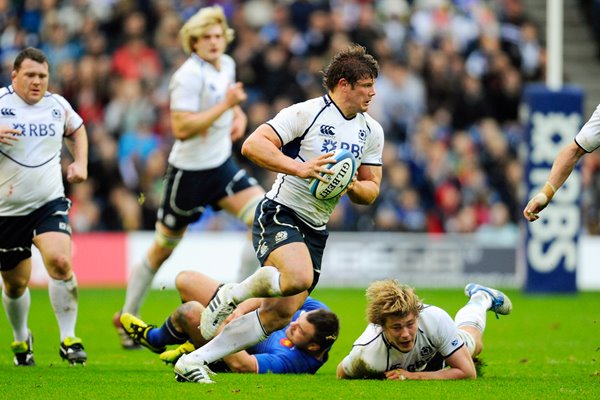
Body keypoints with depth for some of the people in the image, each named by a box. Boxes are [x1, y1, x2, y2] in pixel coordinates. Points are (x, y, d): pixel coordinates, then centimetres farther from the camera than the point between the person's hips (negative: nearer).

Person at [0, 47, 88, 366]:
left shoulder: (57, 105, 4)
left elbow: (77, 129, 25)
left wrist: (81, 163, 10)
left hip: (50, 202, 1)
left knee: (60, 262, -22)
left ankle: (68, 338, -13)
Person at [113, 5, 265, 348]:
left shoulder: (227, 65, 4)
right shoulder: (189, 76, -21)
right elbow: (182, 128, -28)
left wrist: (238, 114, 5)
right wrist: (225, 105, -28)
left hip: (221, 165, 7)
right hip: (189, 171, -7)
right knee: (163, 249, 5)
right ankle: (127, 318, 22)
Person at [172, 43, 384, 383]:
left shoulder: (372, 131, 9)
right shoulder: (306, 113, -12)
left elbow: (371, 190, 16)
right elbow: (252, 145, -18)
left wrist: (353, 187, -8)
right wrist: (299, 168, -27)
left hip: (315, 229, 7)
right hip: (280, 214, -7)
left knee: (279, 316, -1)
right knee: (299, 276, -36)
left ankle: (194, 361, 7)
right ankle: (234, 293, -6)